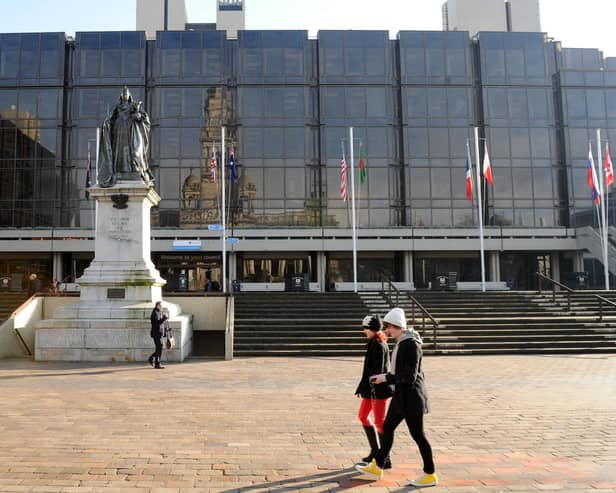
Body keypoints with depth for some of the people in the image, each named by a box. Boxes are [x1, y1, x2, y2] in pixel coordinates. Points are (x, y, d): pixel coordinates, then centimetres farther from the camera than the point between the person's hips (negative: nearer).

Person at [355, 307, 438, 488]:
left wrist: (386, 378, -19)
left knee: (417, 434, 2)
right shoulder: (401, 343, 8)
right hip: (401, 396, 10)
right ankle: (377, 467, 28)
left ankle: (430, 475, 18)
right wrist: (385, 376, 7)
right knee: (387, 428, 15)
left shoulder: (412, 345, -21)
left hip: (411, 396, -10)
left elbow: (409, 377, -24)